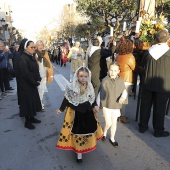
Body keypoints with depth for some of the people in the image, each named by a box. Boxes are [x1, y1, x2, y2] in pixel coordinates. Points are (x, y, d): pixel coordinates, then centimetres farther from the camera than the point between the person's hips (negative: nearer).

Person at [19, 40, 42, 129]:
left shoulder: (32, 56, 8)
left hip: (33, 84, 8)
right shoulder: (23, 58, -18)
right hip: (26, 85, -8)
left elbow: (36, 69, 10)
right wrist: (35, 82, -15)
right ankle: (27, 121, 17)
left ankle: (32, 117, 31)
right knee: (28, 102, 2)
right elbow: (26, 73, -22)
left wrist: (38, 80, -4)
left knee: (33, 100, 16)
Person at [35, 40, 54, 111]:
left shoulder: (45, 53, 6)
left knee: (42, 90, 12)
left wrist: (51, 74, 4)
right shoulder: (34, 53, -6)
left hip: (43, 75, 4)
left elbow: (49, 64, 7)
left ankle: (40, 104, 27)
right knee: (37, 90, 1)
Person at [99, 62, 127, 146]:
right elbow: (101, 94, -13)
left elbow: (124, 91, 2)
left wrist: (123, 96, -20)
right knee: (108, 123, 1)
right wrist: (100, 105, -14)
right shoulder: (105, 80, -15)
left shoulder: (120, 80, -6)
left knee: (114, 123, 14)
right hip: (106, 106, -3)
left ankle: (112, 138, 36)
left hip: (116, 106, 3)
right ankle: (105, 132, 35)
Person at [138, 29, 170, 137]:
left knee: (145, 105, 14)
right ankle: (158, 131, 22)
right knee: (160, 108, 9)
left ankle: (143, 126, 26)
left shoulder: (149, 51, -3)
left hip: (147, 83, 3)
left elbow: (143, 65, 7)